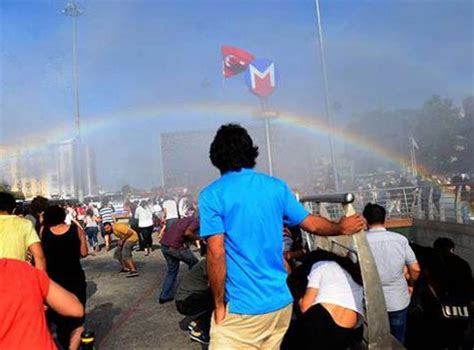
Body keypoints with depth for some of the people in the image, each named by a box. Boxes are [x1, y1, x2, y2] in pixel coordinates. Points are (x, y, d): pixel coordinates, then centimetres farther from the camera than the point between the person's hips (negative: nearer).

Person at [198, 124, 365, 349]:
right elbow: (311, 223, 11)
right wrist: (342, 227, 29)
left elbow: (216, 255, -16)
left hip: (242, 309, -5)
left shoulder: (211, 196, -11)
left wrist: (219, 305, -5)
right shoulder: (276, 187, 2)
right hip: (282, 300, 6)